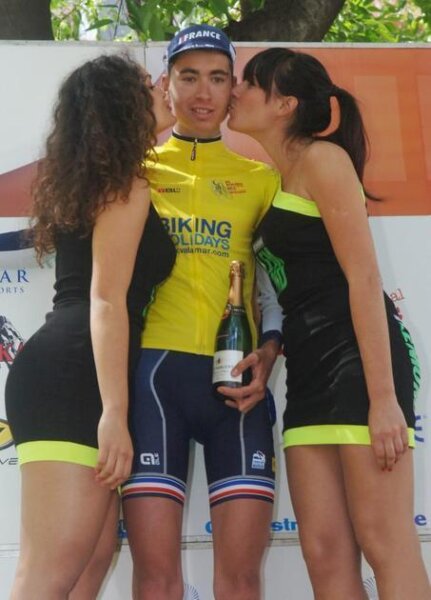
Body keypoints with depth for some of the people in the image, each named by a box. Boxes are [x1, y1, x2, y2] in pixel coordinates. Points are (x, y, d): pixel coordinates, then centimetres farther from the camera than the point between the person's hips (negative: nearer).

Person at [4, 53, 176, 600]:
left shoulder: (90, 179, 25)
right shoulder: (127, 185, -3)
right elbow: (106, 299, -14)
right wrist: (114, 412, -21)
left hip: (66, 377, 10)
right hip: (74, 378, -10)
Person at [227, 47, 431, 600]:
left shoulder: (322, 158, -4)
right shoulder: (272, 183, 20)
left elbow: (364, 277, -13)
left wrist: (384, 397, -18)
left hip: (357, 355, -8)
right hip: (308, 366, 8)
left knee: (384, 543, -7)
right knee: (325, 555, 2)